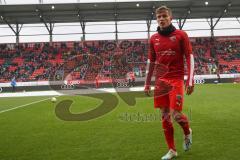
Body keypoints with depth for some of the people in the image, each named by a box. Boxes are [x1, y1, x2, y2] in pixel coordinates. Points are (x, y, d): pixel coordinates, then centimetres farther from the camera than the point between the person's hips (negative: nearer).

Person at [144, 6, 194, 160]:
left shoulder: (181, 35, -1)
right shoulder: (154, 38, 9)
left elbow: (190, 57, -2)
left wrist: (190, 80, -10)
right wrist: (147, 83, 12)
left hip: (176, 80, -4)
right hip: (160, 81, 4)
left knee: (176, 114, -12)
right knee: (165, 116, 5)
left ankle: (188, 132, 24)